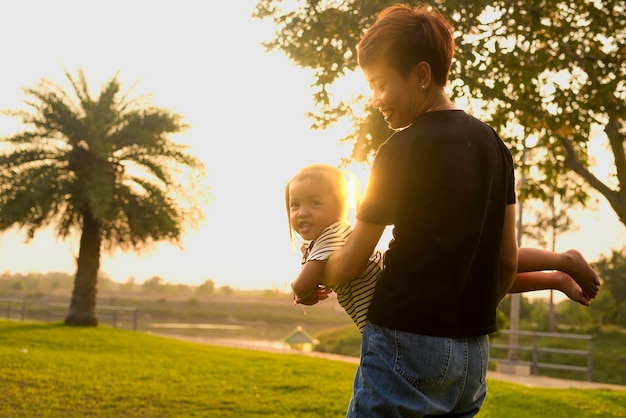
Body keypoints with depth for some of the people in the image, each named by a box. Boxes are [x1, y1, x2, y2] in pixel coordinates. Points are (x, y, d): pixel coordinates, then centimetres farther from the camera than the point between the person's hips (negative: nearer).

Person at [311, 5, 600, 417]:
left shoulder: (403, 150, -12)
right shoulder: (493, 146, 7)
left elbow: (350, 264, -5)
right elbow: (508, 259, 10)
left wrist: (311, 280, 14)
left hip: (407, 341, -7)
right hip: (473, 352, 7)